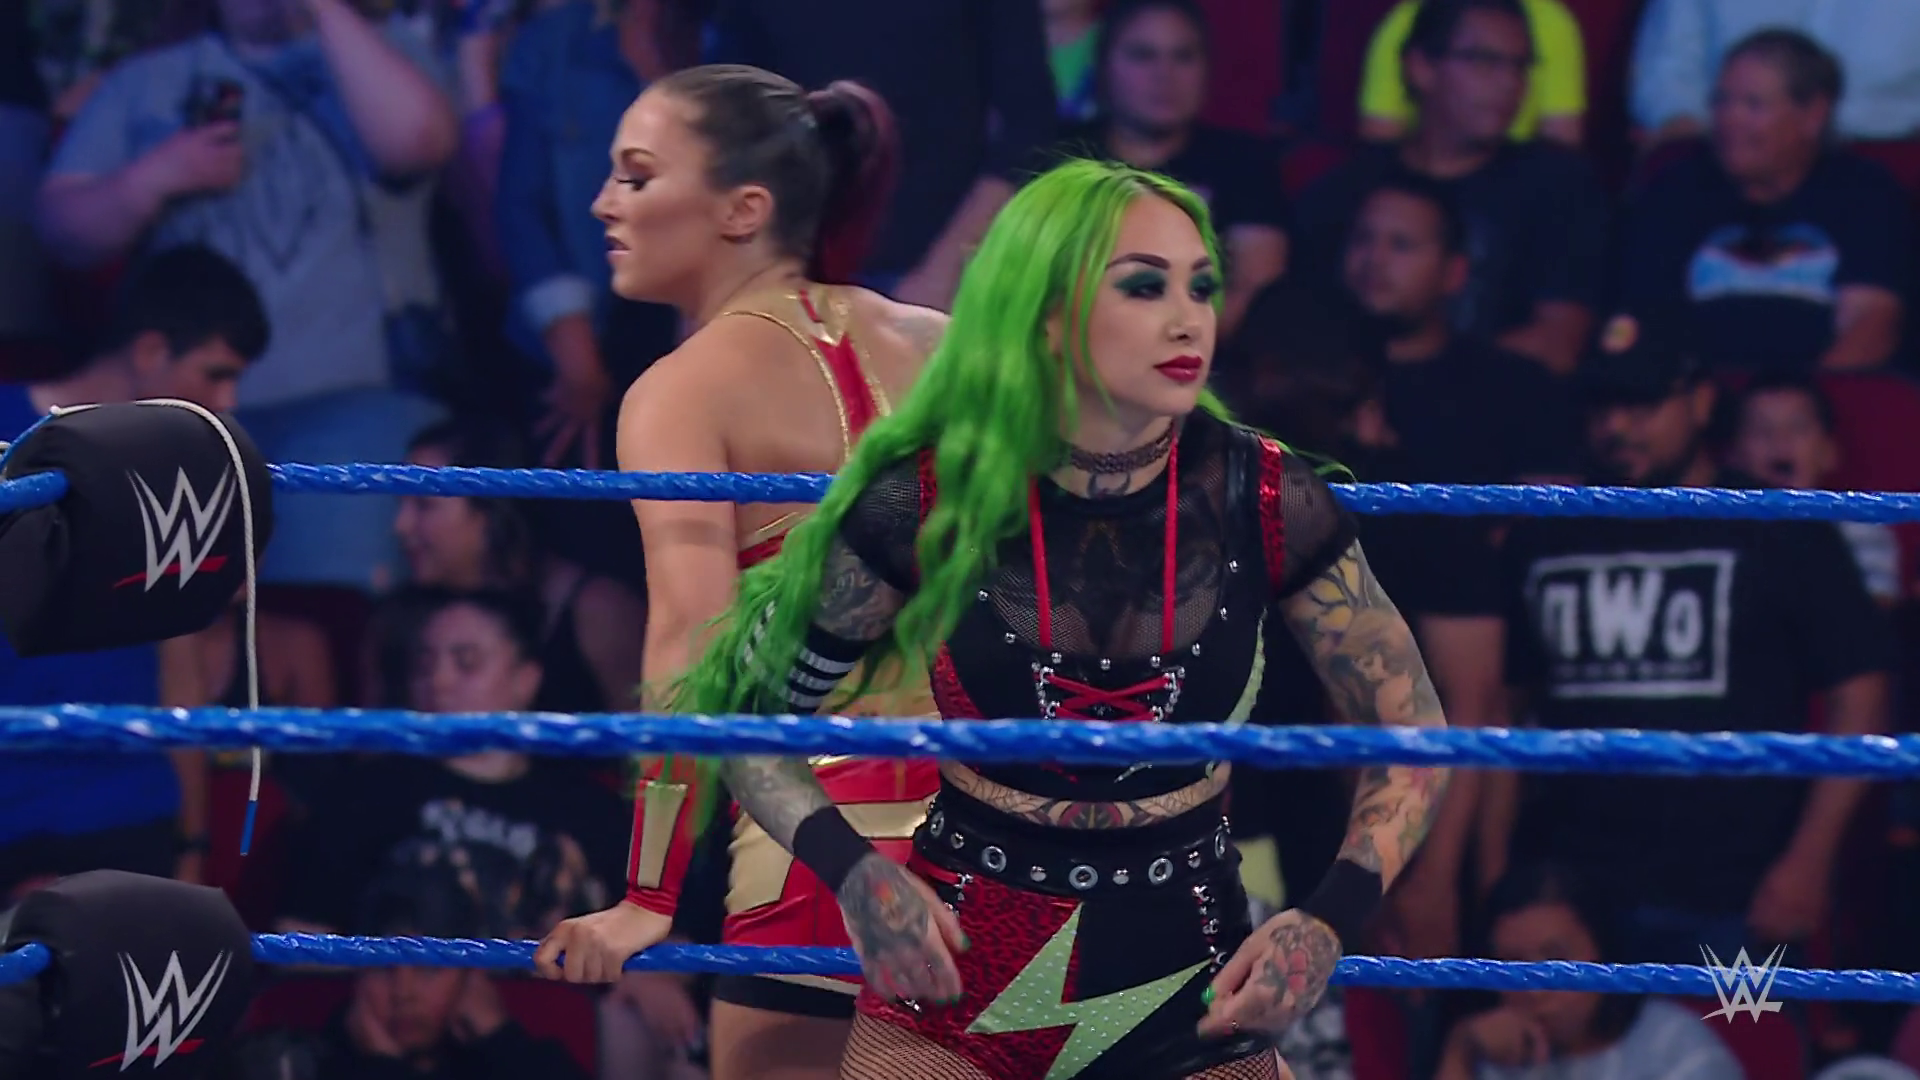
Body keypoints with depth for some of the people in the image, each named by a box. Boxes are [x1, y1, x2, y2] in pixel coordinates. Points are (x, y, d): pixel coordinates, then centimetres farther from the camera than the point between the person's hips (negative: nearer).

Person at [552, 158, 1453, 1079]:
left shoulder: (1265, 504, -10)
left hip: (1188, 1004, 1)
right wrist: (855, 876, -16)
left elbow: (1412, 738, 1)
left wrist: (1328, 923, -14)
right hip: (954, 987, -1)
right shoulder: (923, 506, -11)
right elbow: (741, 712, 0)